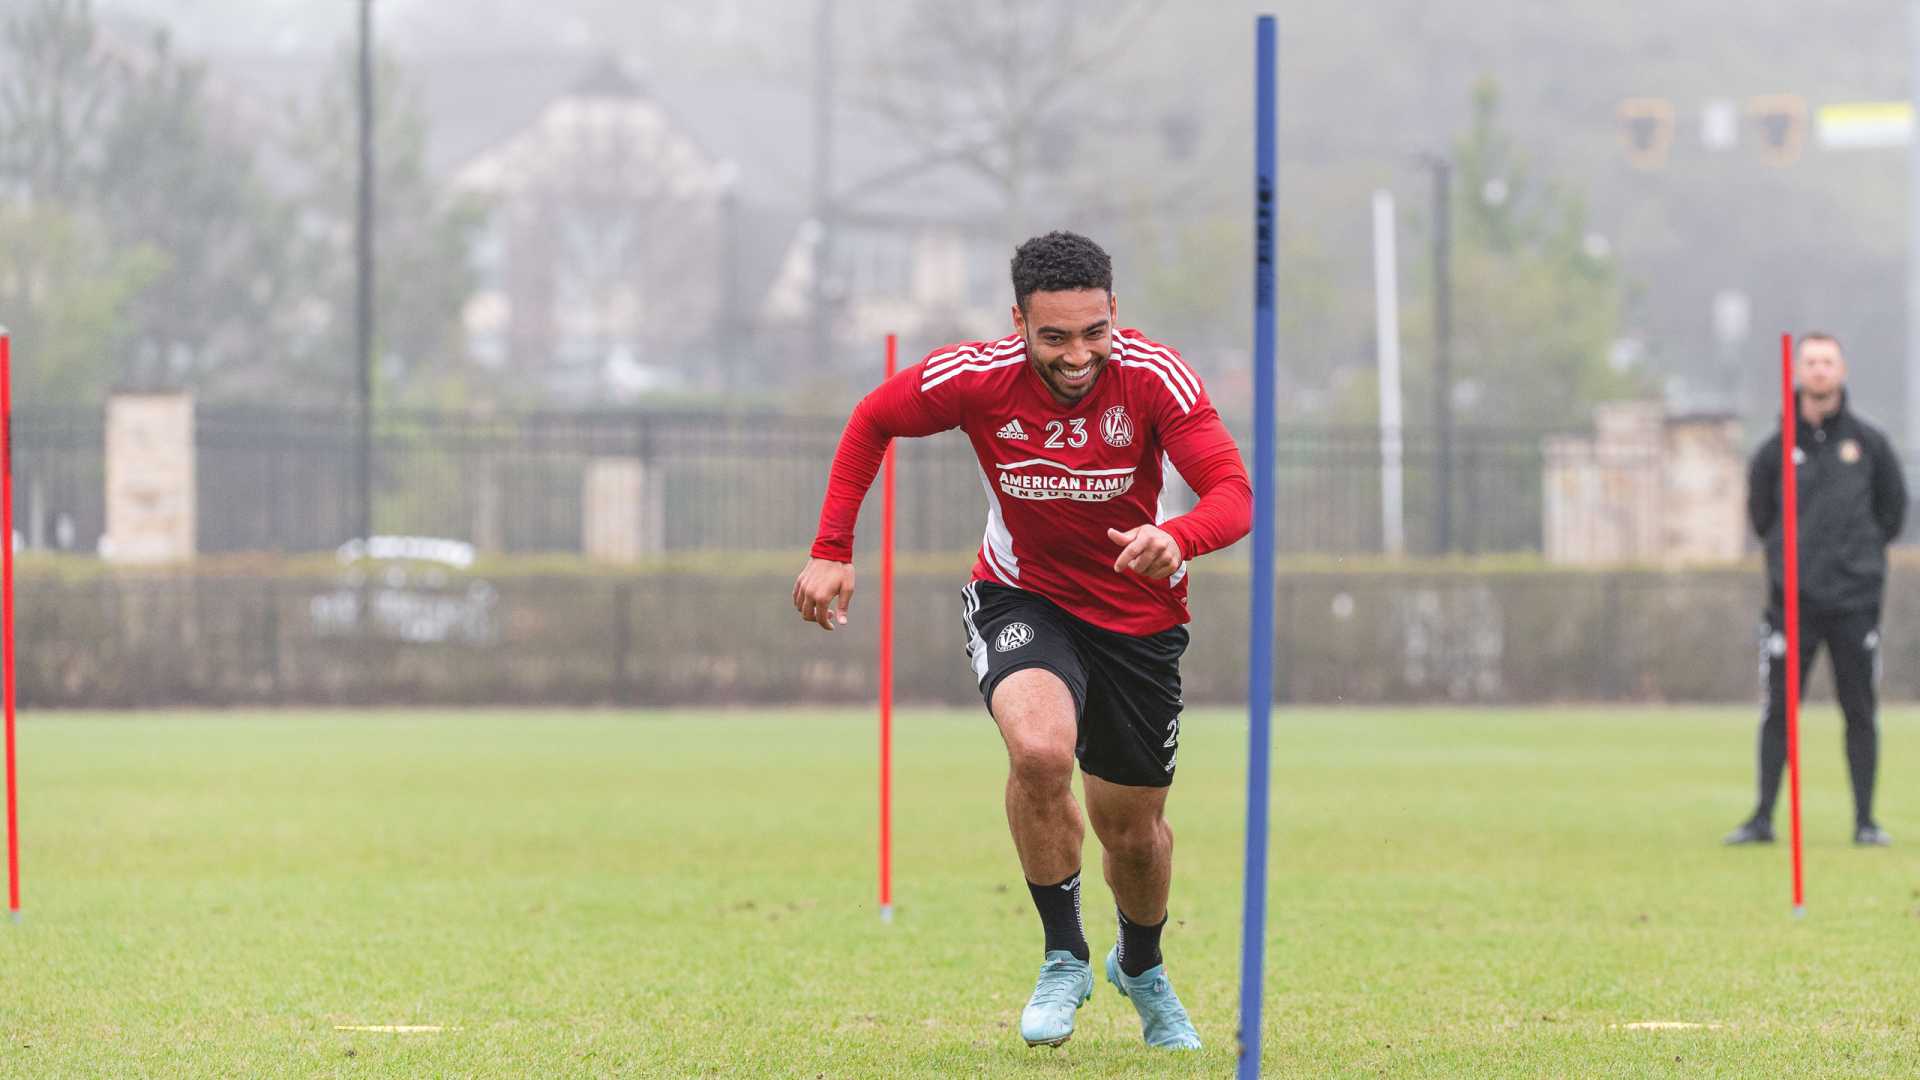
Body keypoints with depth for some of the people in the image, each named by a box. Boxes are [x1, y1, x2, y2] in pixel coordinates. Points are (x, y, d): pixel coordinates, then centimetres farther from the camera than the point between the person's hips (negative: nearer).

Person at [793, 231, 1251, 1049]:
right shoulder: (977, 377, -21)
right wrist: (832, 551, -8)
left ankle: (1141, 968, 46)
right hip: (1021, 597, -1)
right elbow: (872, 421, -2)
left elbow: (1233, 493, -30)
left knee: (1133, 831, 11)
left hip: (1138, 611, 1)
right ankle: (1063, 957, -11)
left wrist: (1178, 539, -53)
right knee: (1040, 750, -32)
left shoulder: (1153, 376, -24)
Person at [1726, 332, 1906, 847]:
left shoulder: (1869, 443, 4)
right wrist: (1796, 553, 10)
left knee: (1860, 712, 2)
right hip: (1793, 600, 0)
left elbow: (1894, 509, 14)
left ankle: (1865, 820, 7)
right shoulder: (1775, 451, 2)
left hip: (1856, 599, 0)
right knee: (1778, 711, 1)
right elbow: (1760, 516, 13)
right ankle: (1763, 818, 7)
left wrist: (1861, 551, 11)